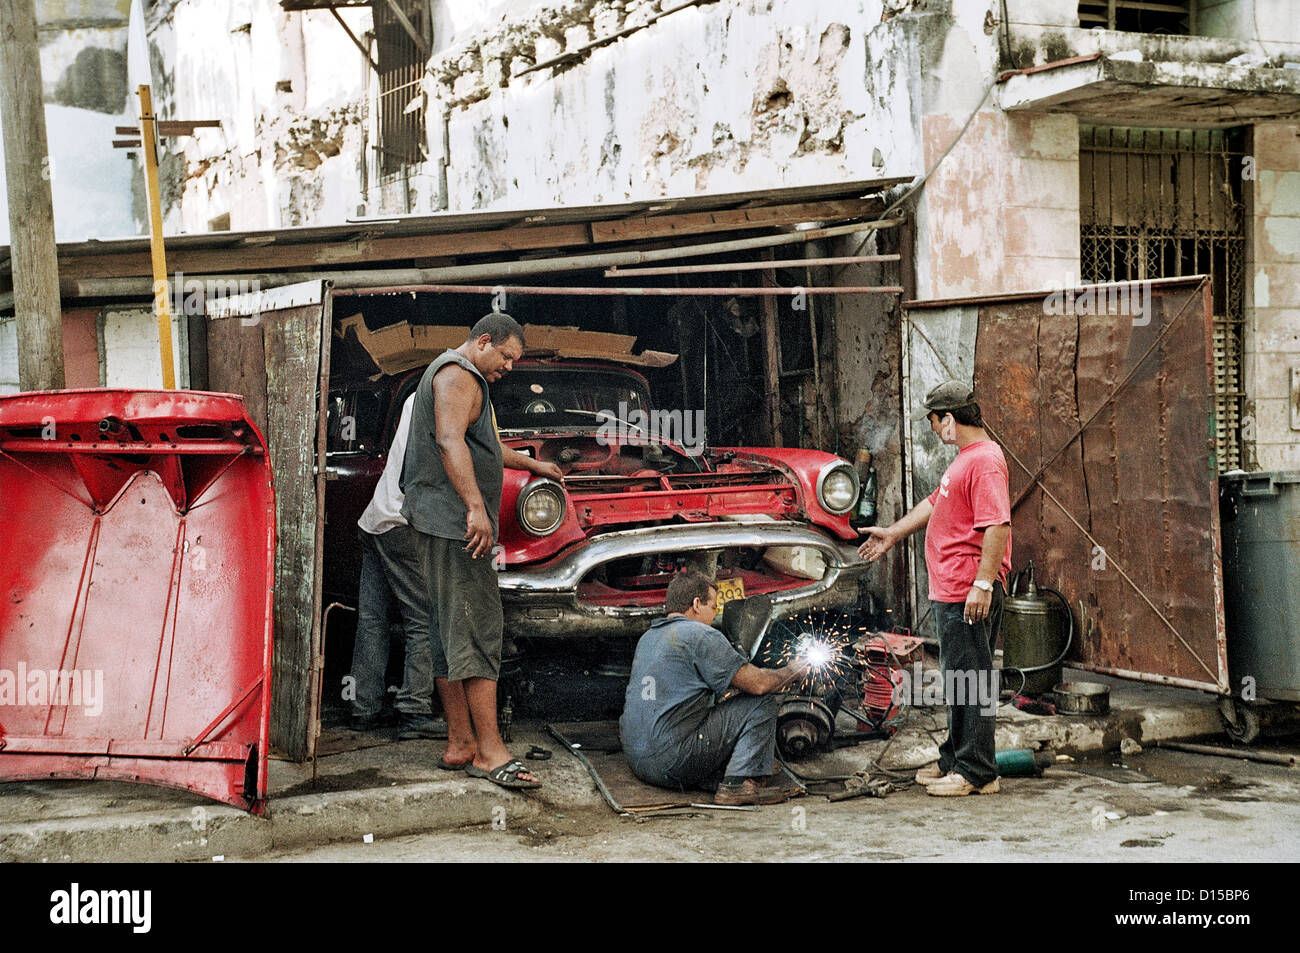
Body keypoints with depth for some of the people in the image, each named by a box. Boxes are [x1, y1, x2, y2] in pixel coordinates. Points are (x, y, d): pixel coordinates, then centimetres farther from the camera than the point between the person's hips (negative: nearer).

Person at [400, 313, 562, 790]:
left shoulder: (464, 379, 27)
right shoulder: (458, 374, -7)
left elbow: (481, 446, 44)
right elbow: (450, 442, -24)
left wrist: (529, 462, 54)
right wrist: (476, 506, -32)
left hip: (447, 525, 11)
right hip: (453, 522, -11)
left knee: (452, 634, 10)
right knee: (479, 630, -13)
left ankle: (460, 744, 14)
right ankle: (489, 751, -16)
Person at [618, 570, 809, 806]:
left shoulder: (648, 637, 19)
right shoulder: (700, 635, -8)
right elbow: (758, 684, -9)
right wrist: (794, 671, 11)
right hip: (673, 764, -9)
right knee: (762, 702, 0)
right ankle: (738, 783, -9)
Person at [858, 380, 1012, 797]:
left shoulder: (985, 461, -17)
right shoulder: (965, 458, 18)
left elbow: (997, 526, -24)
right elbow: (936, 502, 31)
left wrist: (983, 584, -27)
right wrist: (893, 534, 36)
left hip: (971, 594, -11)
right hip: (950, 591, 11)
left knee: (971, 681, -6)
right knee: (957, 679, 17)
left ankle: (978, 773, 0)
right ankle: (955, 760, 28)